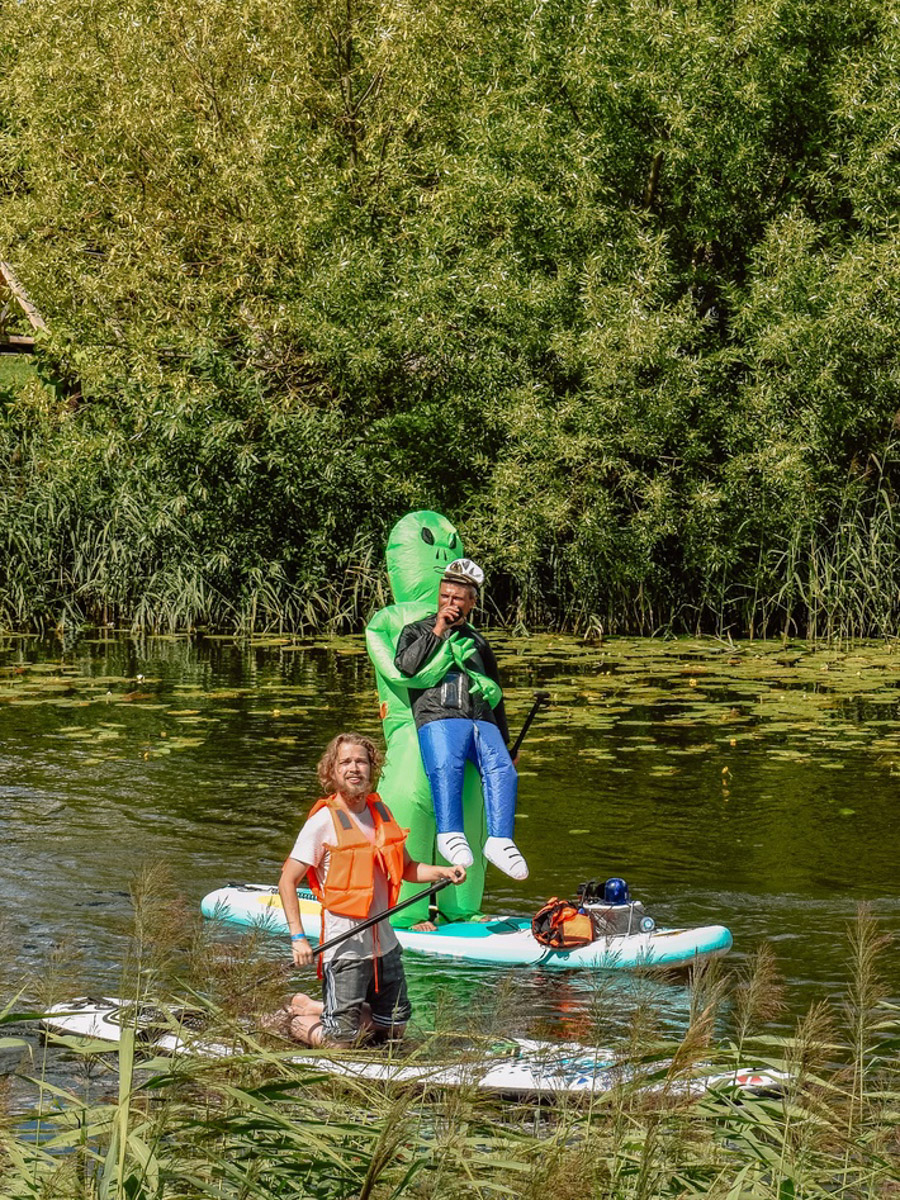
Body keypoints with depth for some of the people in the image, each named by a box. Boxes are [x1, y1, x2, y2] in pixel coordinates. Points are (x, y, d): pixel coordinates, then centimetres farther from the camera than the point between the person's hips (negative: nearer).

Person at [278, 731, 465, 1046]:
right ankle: (295, 1020, 22)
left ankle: (315, 1008, 30)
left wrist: (442, 872, 1)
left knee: (393, 1029, 15)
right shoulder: (323, 821, -11)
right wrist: (298, 938, -20)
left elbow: (404, 868, 20)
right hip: (345, 946, -6)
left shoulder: (380, 812, 8)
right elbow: (287, 882, -11)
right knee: (341, 1040, -7)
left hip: (384, 945, 7)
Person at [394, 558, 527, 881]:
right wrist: (437, 633, 1)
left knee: (502, 769, -27)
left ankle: (499, 840, -34)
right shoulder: (417, 631, 21)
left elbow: (495, 697, 35)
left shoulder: (476, 642, 30)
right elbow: (405, 665, -2)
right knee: (445, 766, -36)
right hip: (438, 720, -3)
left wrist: (505, 742, 30)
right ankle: (450, 835, -40)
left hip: (482, 722, 3)